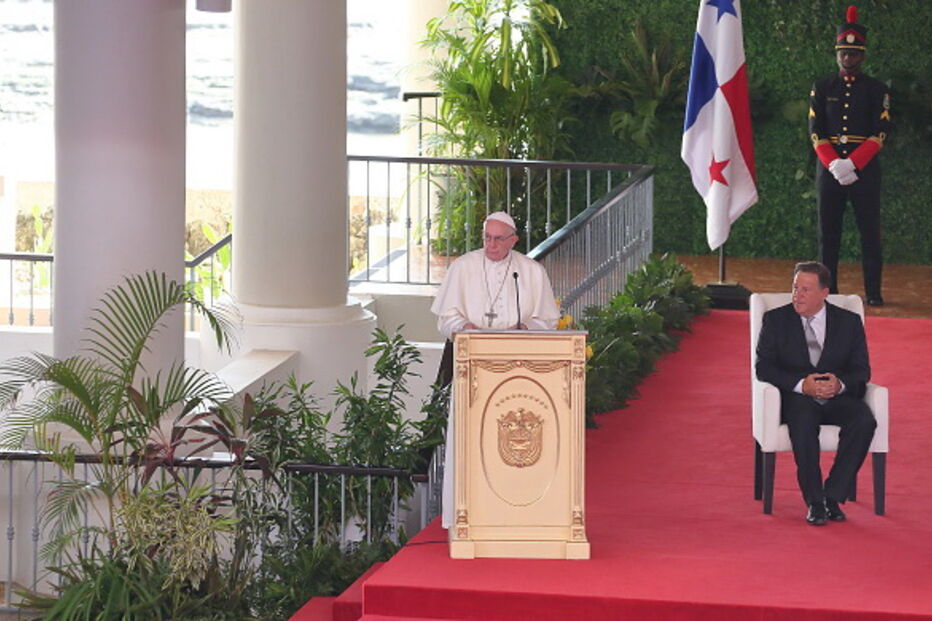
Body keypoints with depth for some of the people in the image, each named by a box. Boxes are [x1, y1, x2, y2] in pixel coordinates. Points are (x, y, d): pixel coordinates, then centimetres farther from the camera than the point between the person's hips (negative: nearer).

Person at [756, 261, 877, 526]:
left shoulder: (849, 322, 10)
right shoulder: (776, 320, 7)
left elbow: (862, 370, 7)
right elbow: (764, 367, -1)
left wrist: (840, 383, -18)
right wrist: (801, 384, -18)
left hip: (838, 397, 2)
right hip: (796, 398, -2)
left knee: (864, 421, -30)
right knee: (803, 421, -37)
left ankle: (833, 496, -21)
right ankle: (814, 501, -28)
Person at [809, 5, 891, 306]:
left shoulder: (876, 90, 3)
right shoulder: (822, 88, 6)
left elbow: (881, 133, -5)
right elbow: (815, 132, 1)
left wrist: (851, 165, -16)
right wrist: (834, 165, -13)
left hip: (865, 170, -1)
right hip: (829, 170, 1)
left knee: (870, 232, -1)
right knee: (828, 233, 3)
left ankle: (873, 292, 4)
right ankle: (828, 292, 9)